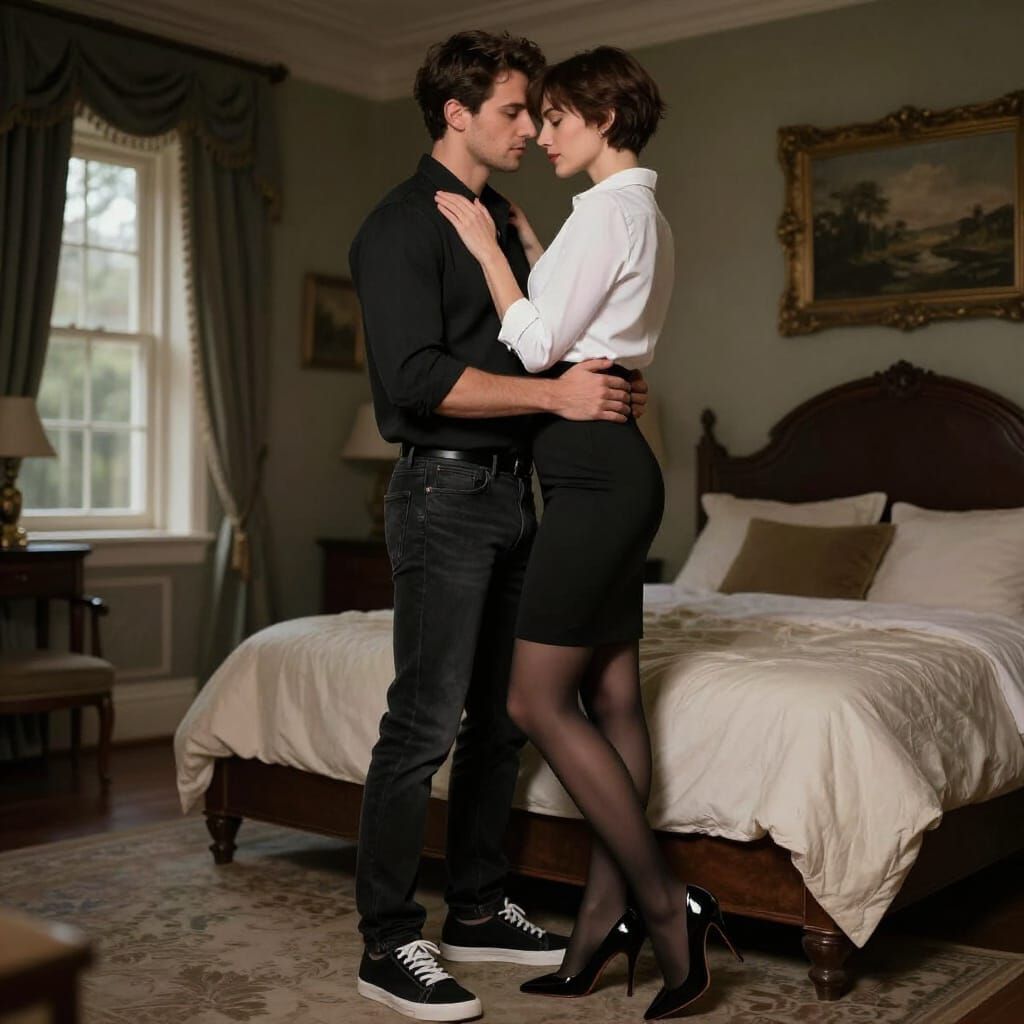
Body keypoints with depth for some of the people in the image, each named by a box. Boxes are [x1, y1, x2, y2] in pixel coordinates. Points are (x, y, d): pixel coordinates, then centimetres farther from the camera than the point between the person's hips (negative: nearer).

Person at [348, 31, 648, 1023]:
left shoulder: (500, 222, 18)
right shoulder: (403, 222, -9)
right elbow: (416, 377, -20)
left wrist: (600, 384, 7)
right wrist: (557, 394, -20)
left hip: (509, 490, 9)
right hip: (444, 493, -9)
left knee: (500, 715, 12)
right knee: (425, 722, -7)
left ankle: (477, 911, 24)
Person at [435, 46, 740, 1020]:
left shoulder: (606, 209, -10)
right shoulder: (647, 216, 20)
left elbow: (537, 344, -13)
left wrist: (487, 245, -4)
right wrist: (530, 248, 19)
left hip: (593, 470, -10)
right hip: (618, 467, 10)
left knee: (538, 699, -6)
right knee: (610, 696, 8)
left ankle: (663, 900, -1)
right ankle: (604, 920, 14)